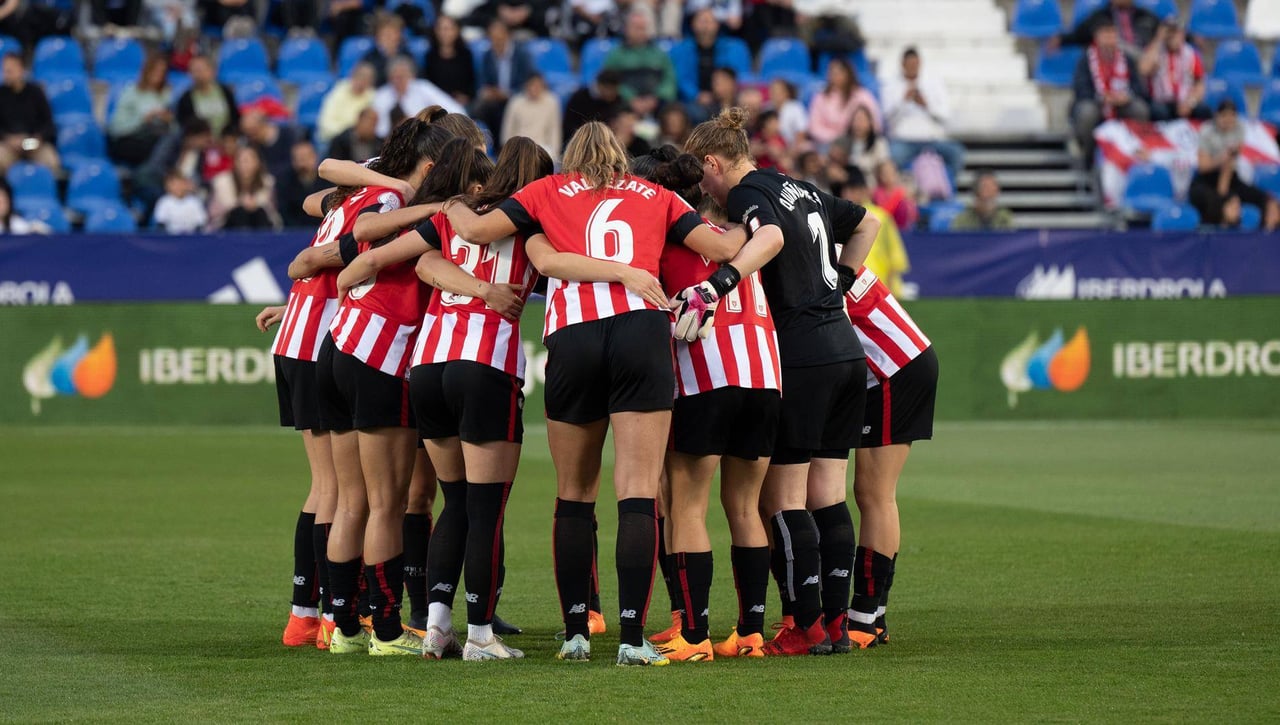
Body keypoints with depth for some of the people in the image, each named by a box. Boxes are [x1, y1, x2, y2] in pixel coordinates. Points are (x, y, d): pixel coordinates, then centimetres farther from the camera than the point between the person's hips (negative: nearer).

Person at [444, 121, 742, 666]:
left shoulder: (548, 191, 19)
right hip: (641, 330, 0)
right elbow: (724, 249, 15)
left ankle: (575, 632, 13)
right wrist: (744, 231, 38)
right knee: (639, 493, -4)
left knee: (574, 494, 13)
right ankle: (632, 637, -12)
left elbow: (477, 230, 12)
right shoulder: (655, 196, 21)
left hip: (571, 340, 1)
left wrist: (453, 206, 33)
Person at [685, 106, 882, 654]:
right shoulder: (802, 190, 18)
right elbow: (866, 223, 31)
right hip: (847, 352, 8)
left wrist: (716, 284, -40)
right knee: (827, 495, 10)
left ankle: (805, 626, -3)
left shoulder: (747, 194, -7)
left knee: (782, 496, -2)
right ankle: (836, 623, 9)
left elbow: (770, 237, -30)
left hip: (800, 358, -8)